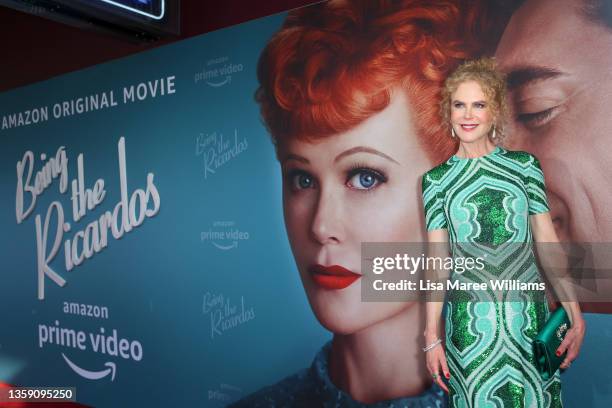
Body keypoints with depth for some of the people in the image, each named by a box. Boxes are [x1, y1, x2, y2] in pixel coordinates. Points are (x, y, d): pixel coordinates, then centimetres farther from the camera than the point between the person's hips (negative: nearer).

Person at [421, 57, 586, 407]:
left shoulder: (525, 166, 2)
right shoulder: (436, 180, 1)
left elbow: (549, 243, 3)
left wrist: (576, 318, 0)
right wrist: (432, 336, 0)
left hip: (529, 314, 1)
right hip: (468, 321, 0)